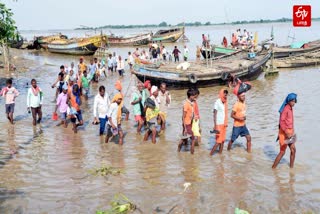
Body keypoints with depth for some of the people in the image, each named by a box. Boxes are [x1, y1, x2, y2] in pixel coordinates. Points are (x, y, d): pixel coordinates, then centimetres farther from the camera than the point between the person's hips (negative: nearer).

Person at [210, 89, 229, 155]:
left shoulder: (225, 102, 7)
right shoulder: (217, 102, -14)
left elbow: (225, 114, 12)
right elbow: (214, 115, -17)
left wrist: (226, 124, 11)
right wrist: (215, 126, -21)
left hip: (224, 125, 7)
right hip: (219, 125, -7)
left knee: (222, 141, 9)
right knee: (218, 141, -6)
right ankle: (210, 154, 4)